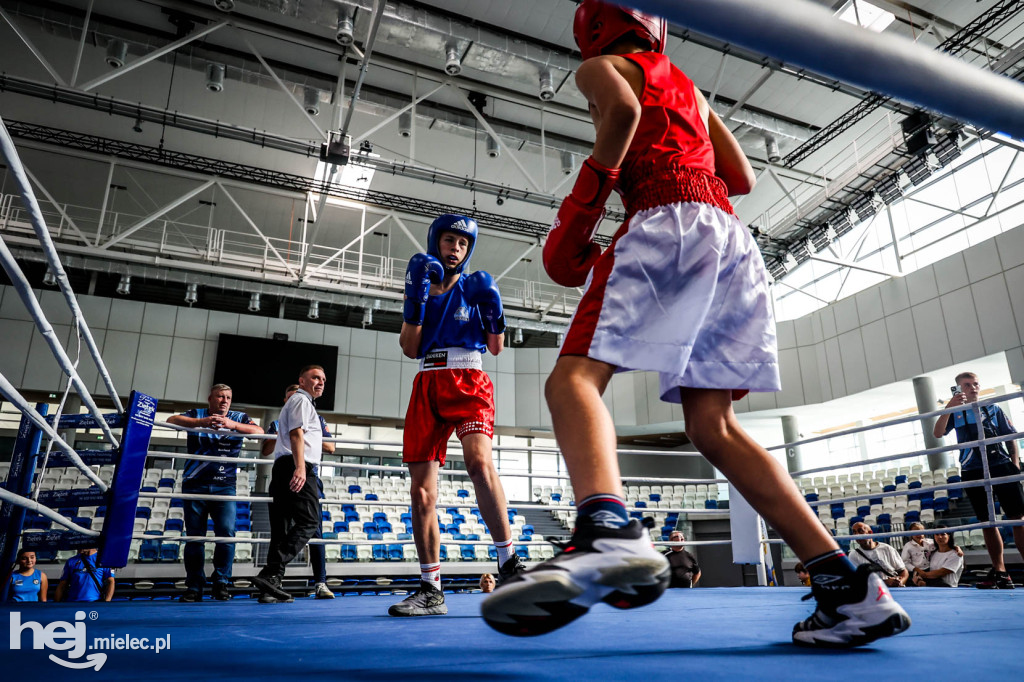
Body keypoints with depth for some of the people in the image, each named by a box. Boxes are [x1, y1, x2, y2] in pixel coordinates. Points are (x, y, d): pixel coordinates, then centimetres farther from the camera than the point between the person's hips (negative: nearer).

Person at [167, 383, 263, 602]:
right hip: (195, 484, 0)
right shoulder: (196, 415, 9)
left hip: (224, 486, 0)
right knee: (194, 537, 3)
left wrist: (232, 424, -23)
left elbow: (259, 431, -8)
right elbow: (171, 420, -11)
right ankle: (194, 587, 12)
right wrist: (201, 422, -27)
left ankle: (221, 583, 1)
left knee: (226, 533, -11)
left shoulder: (238, 418, 10)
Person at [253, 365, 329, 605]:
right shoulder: (301, 400, 1)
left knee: (282, 528, 5)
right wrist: (300, 467, -23)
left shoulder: (296, 402, 32)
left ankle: (271, 587, 2)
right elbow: (296, 434, -13)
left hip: (282, 468, 10)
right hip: (297, 468, -10)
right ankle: (270, 574, -23)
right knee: (308, 522, -14)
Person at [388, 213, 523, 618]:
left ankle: (509, 563, -27)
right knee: (421, 492, -2)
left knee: (479, 460, -31)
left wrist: (493, 311, -8)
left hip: (467, 379, -3)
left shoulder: (474, 287, 13)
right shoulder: (420, 287, 19)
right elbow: (410, 349, 5)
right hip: (427, 384, 3)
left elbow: (496, 348, 9)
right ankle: (431, 590, 7)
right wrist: (416, 298, -6)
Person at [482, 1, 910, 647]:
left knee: (574, 377, -17)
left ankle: (608, 530, -46)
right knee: (713, 424, 1)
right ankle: (847, 585, -4)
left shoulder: (600, 66, 16)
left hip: (667, 223, -7)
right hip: (734, 236, 7)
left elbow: (625, 109, -9)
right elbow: (742, 178, 27)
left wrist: (582, 204, -5)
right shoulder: (688, 86, 34)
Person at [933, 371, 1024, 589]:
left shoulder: (993, 409, 10)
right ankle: (1000, 573, 11)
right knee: (987, 522, 5)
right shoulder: (955, 413, 8)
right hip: (974, 473, 0)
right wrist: (949, 407, -16)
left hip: (1002, 467, 0)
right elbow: (938, 433, -7)